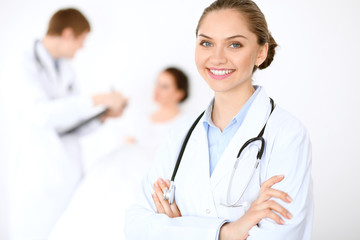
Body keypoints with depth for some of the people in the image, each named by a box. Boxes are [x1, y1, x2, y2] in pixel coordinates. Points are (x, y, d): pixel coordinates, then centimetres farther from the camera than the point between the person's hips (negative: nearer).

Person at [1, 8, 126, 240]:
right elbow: (41, 113, -27)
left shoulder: (67, 70, 15)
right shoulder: (22, 68, -9)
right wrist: (97, 99, -27)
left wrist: (104, 115, 2)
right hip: (38, 179, -7)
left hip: (71, 175, 7)